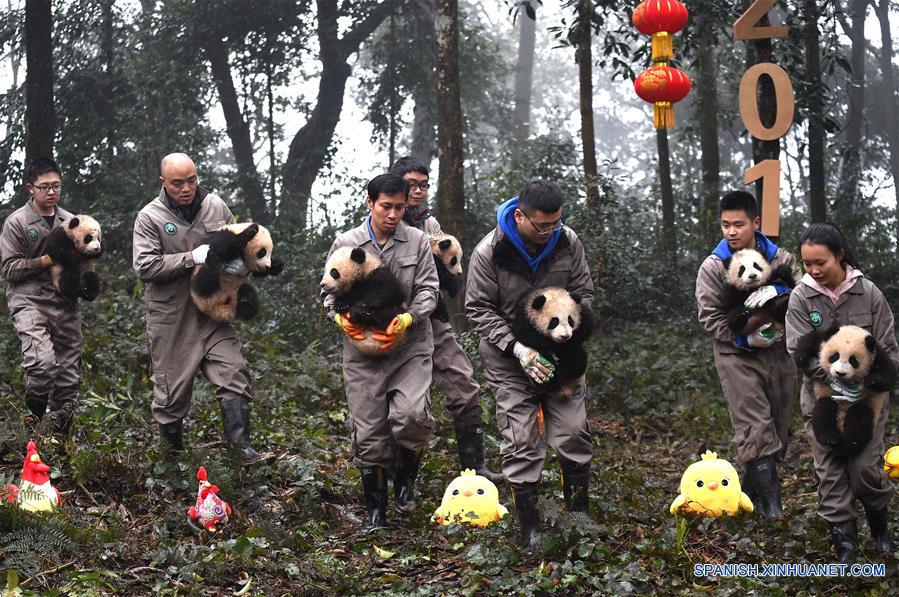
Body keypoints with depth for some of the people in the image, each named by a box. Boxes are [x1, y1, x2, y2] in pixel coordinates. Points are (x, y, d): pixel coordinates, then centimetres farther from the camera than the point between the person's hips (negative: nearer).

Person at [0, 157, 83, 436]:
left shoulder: (70, 221, 13)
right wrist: (46, 260, -15)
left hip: (65, 303, 5)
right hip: (30, 301, -5)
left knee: (69, 370, 6)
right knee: (43, 362, -23)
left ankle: (58, 422, 21)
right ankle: (36, 411, 3)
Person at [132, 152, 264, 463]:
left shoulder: (215, 205, 4)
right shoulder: (150, 217, -7)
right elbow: (144, 266, -17)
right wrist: (191, 258, -22)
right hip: (171, 319, -3)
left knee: (233, 374, -7)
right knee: (173, 388, 5)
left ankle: (240, 446, -2)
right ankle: (172, 454, 22)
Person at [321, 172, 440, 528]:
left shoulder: (417, 241, 3)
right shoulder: (346, 244, 3)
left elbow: (429, 289, 2)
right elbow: (330, 291, 9)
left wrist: (409, 318, -16)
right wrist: (340, 316, -12)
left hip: (410, 346, 0)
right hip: (363, 348, 1)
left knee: (411, 414, -21)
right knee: (368, 432, 2)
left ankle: (405, 479, 8)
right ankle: (376, 509, 17)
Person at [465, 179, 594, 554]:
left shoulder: (568, 242, -7)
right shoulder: (489, 252, -18)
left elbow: (583, 293, 4)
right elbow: (478, 309, -11)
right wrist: (517, 347, -20)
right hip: (509, 355, -3)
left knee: (573, 434, -1)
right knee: (521, 442, -5)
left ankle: (579, 517, 14)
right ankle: (530, 530, 3)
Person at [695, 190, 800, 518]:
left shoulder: (782, 259, 2)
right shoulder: (713, 267, -5)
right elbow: (709, 317, -6)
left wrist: (777, 291, -20)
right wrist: (746, 338, -16)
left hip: (779, 353, 4)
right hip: (737, 357, -3)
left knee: (779, 429, 10)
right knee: (756, 430, -14)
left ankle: (753, 491, 26)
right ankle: (771, 502, -14)